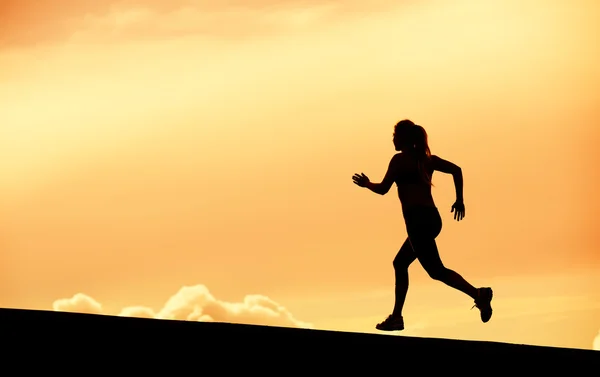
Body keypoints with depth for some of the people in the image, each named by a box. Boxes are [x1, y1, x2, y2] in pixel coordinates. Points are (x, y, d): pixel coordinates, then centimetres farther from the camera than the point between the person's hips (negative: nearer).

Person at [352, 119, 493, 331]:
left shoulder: (399, 159, -2)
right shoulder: (426, 158, 17)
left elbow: (383, 189, -3)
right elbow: (456, 169, 9)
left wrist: (366, 184, 16)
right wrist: (459, 199, 11)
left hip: (418, 220, -9)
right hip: (432, 218, 9)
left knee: (436, 270, -11)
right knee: (400, 264, 18)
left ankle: (478, 294, -25)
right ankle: (396, 317, 19)